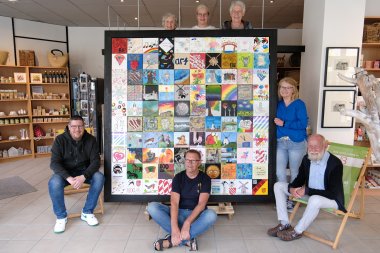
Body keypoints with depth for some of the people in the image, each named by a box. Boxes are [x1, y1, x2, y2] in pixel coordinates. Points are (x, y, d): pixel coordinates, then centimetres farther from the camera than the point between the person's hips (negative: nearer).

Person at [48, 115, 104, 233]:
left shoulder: (90, 140, -10)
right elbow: (54, 163, -17)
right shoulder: (60, 140, -12)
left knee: (99, 178, -28)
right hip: (65, 172, -1)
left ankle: (87, 212, -10)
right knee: (54, 183, -32)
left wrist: (83, 177, -32)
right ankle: (61, 216, -9)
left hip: (84, 171, 1)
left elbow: (96, 161, -14)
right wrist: (69, 178, -34)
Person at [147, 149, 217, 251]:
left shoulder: (205, 179, -7)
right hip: (179, 213, 1)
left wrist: (187, 223, -34)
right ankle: (188, 238, -28)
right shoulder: (178, 177, -6)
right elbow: (174, 203, -18)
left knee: (211, 215, -36)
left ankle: (171, 241, -28)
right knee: (152, 207, -23)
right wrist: (174, 228, -33)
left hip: (196, 215, -1)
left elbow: (201, 204, -18)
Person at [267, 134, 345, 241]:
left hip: (331, 198, -7)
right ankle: (284, 224, -2)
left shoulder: (336, 164, -24)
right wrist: (291, 188, -20)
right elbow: (300, 179, 3)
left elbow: (332, 193, -28)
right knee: (278, 186, -1)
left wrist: (307, 190, -31)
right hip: (309, 193, 7)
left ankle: (297, 231, -17)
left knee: (315, 199, -42)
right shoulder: (306, 159, -6)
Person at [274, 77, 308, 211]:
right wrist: (276, 123, -3)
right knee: (280, 172, 6)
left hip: (296, 143, -4)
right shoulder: (278, 104, 7)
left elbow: (303, 123, -17)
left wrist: (284, 123, -19)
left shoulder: (299, 104, -7)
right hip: (280, 142, 5)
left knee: (295, 172, 9)